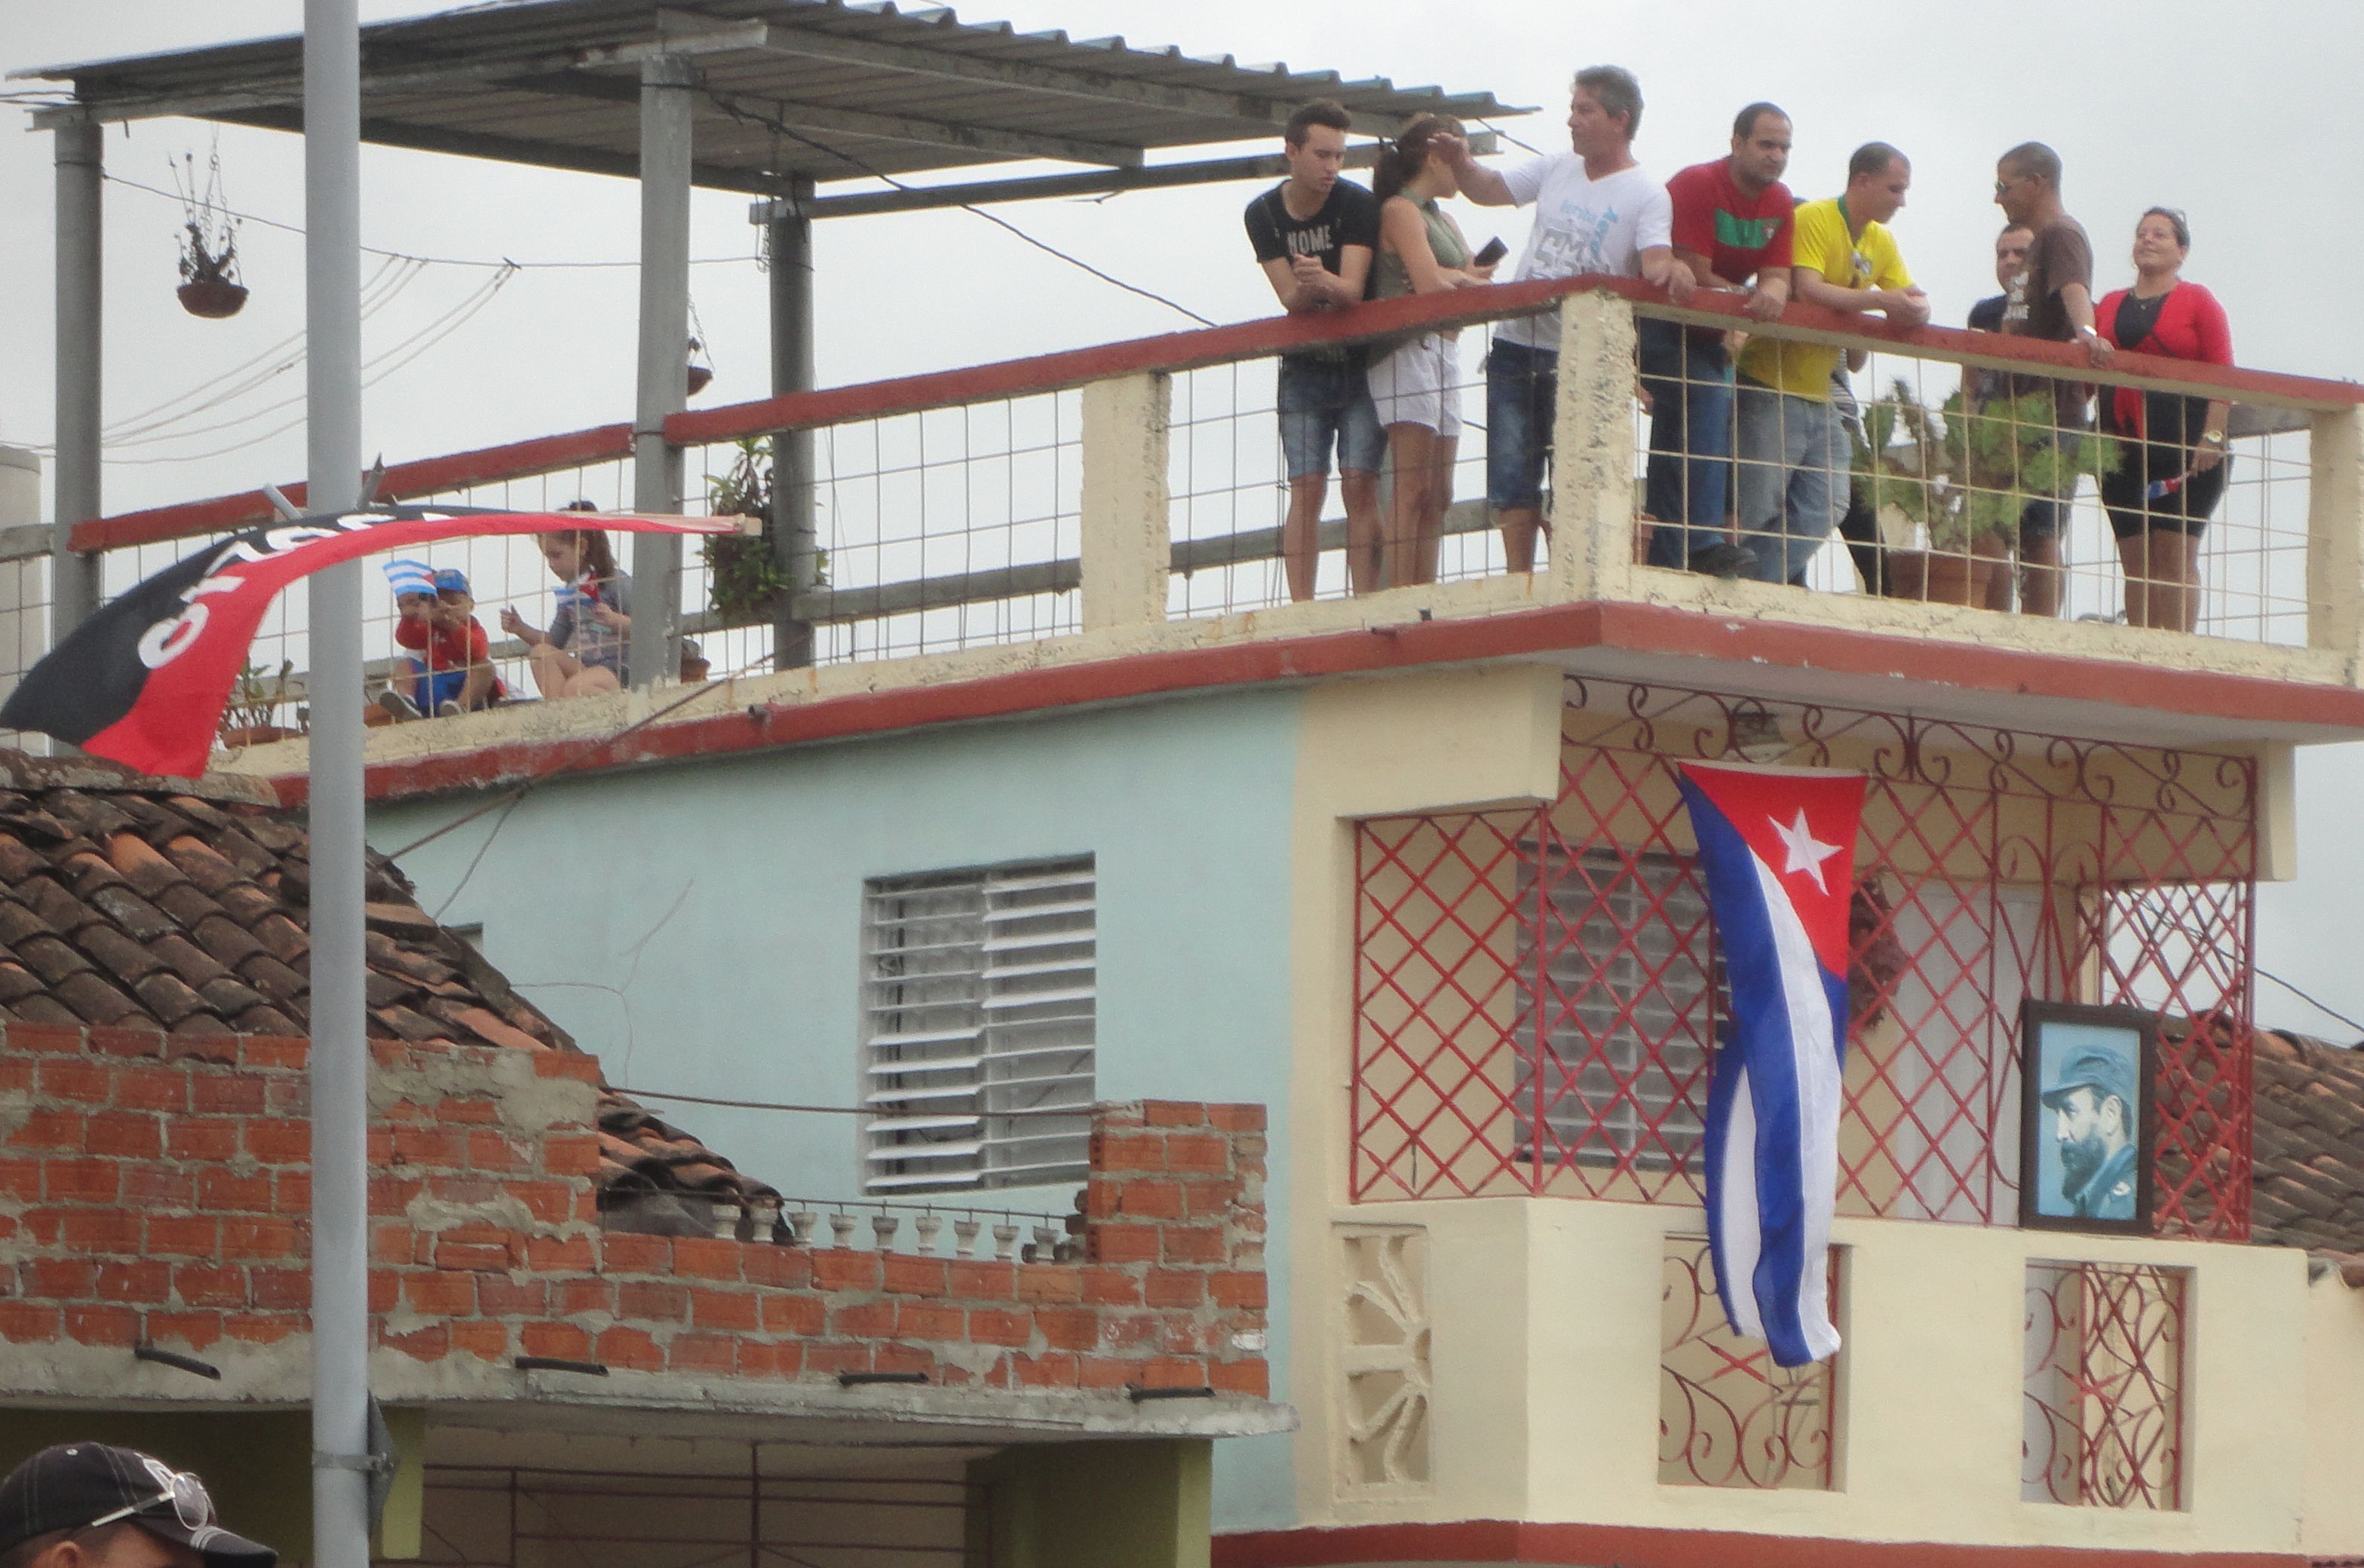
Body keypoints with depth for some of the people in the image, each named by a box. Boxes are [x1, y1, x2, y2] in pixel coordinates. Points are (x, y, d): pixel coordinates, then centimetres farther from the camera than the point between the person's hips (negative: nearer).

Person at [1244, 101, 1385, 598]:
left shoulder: (1357, 204, -11)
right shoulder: (1263, 214, -3)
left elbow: (1353, 290, -22)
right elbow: (1289, 299, -12)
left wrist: (1323, 281, -45)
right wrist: (1306, 286, -36)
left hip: (1360, 365, -2)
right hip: (1303, 367, 2)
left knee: (1360, 484, -11)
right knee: (1306, 489, -6)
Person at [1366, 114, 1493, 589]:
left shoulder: (1444, 219, 24)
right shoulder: (1400, 210, -5)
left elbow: (1481, 282, 15)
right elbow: (1428, 283, -17)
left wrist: (1451, 277, -6)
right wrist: (1466, 278, 2)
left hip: (1445, 351, 9)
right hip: (1409, 349, -9)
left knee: (1438, 494, 4)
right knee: (1413, 486, -15)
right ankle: (1401, 599, -19)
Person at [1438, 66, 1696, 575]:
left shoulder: (1646, 195, -5)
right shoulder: (1557, 170, 13)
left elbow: (1655, 261, -19)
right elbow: (1488, 190, 21)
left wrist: (1670, 269, -43)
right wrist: (1461, 163, 0)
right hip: (1516, 345, 6)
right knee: (1512, 480, 5)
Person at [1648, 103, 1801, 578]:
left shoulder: (1780, 204, 4)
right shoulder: (1697, 185, -19)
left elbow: (1777, 276, -5)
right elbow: (1696, 277, -24)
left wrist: (1772, 292, -27)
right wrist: (1751, 299, -18)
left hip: (1712, 334, 8)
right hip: (1664, 324, -8)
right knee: (1706, 401, -26)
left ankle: (1665, 561, 9)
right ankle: (1703, 542, -34)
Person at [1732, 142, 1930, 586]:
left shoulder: (1882, 242, 13)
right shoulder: (1813, 219, -12)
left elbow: (1912, 301, 8)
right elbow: (1808, 289, -25)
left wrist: (1913, 309, -17)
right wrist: (1882, 301, -30)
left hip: (1821, 395, 8)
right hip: (1772, 386, -8)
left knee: (1825, 508, -1)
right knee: (1758, 509, -10)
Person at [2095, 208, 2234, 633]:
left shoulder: (2198, 302, 4)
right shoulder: (2110, 306, 17)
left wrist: (2212, 435, -14)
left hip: (2183, 446, -4)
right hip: (2123, 449, 4)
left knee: (2176, 557, -8)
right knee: (2136, 561, 2)